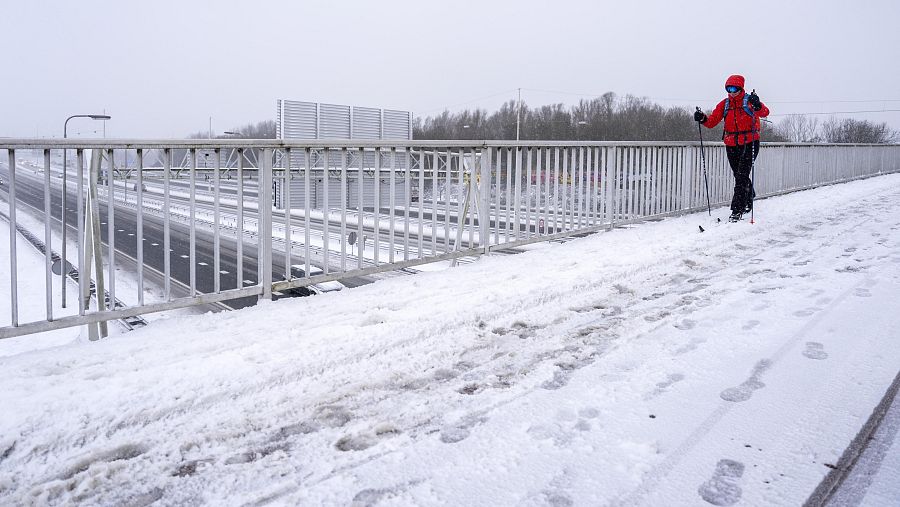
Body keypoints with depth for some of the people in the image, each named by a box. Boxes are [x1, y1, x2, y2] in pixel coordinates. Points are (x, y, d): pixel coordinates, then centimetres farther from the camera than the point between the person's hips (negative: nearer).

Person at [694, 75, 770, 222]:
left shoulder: (749, 100, -6)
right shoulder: (724, 104, 8)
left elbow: (764, 112, -22)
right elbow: (712, 122, 2)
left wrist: (757, 105, -44)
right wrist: (702, 119, -18)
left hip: (749, 143, -5)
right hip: (732, 145, 5)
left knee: (742, 176, -12)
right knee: (740, 176, 17)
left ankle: (737, 210, -11)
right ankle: (748, 201, 41)